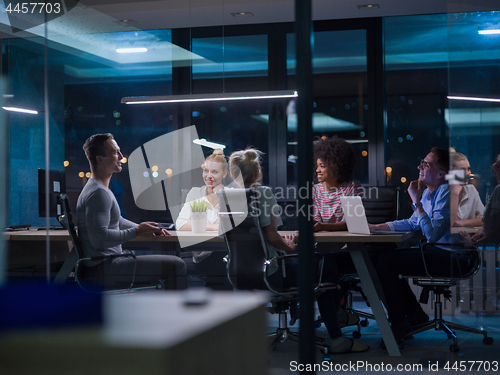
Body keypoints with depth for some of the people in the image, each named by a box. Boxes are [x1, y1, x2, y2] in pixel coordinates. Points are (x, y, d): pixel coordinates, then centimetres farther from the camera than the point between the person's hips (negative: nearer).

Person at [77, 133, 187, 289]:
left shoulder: (101, 189, 16)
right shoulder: (98, 193, -19)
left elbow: (117, 221, 27)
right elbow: (99, 238, -28)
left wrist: (145, 229, 11)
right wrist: (137, 231, -17)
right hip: (103, 268, -11)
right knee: (175, 265, -13)